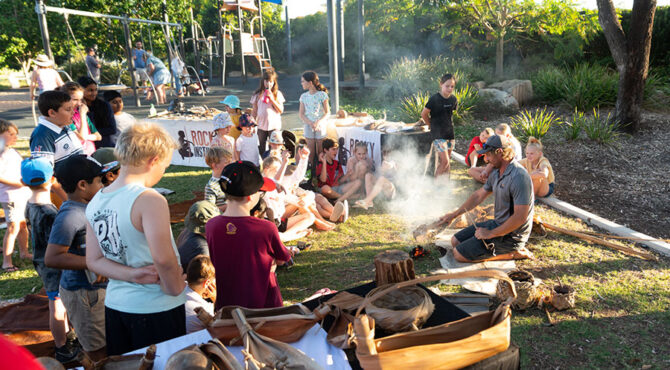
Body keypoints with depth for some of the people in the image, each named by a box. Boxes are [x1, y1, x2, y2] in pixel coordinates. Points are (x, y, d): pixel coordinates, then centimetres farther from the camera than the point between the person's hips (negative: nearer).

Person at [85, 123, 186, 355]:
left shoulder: (95, 202, 4)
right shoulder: (149, 200, -20)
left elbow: (94, 261, 4)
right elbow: (164, 259, -28)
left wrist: (132, 274, -7)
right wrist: (176, 289, -12)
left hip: (114, 305, 7)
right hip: (156, 310, -7)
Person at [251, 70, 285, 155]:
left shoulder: (277, 94, 1)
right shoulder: (258, 94, 4)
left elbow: (281, 110, -5)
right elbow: (254, 111, 9)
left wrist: (272, 99, -14)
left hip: (274, 125, -2)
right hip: (261, 125, 2)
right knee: (261, 149, 8)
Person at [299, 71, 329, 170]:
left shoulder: (322, 95, -6)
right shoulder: (304, 96, 4)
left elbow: (327, 112, -5)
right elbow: (301, 114, 3)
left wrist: (318, 122, -19)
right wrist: (310, 123, -15)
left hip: (320, 125, -2)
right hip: (308, 125, 2)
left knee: (319, 150, 3)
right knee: (310, 149, 3)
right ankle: (310, 168, 12)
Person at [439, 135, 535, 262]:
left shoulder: (519, 177, -25)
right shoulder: (497, 173, 6)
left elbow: (520, 217, -28)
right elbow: (478, 196, 18)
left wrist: (491, 233, -20)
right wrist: (454, 214, 19)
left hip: (511, 236, -10)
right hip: (497, 224, 10)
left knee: (459, 254, -12)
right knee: (456, 241, 12)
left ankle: (511, 254, -4)